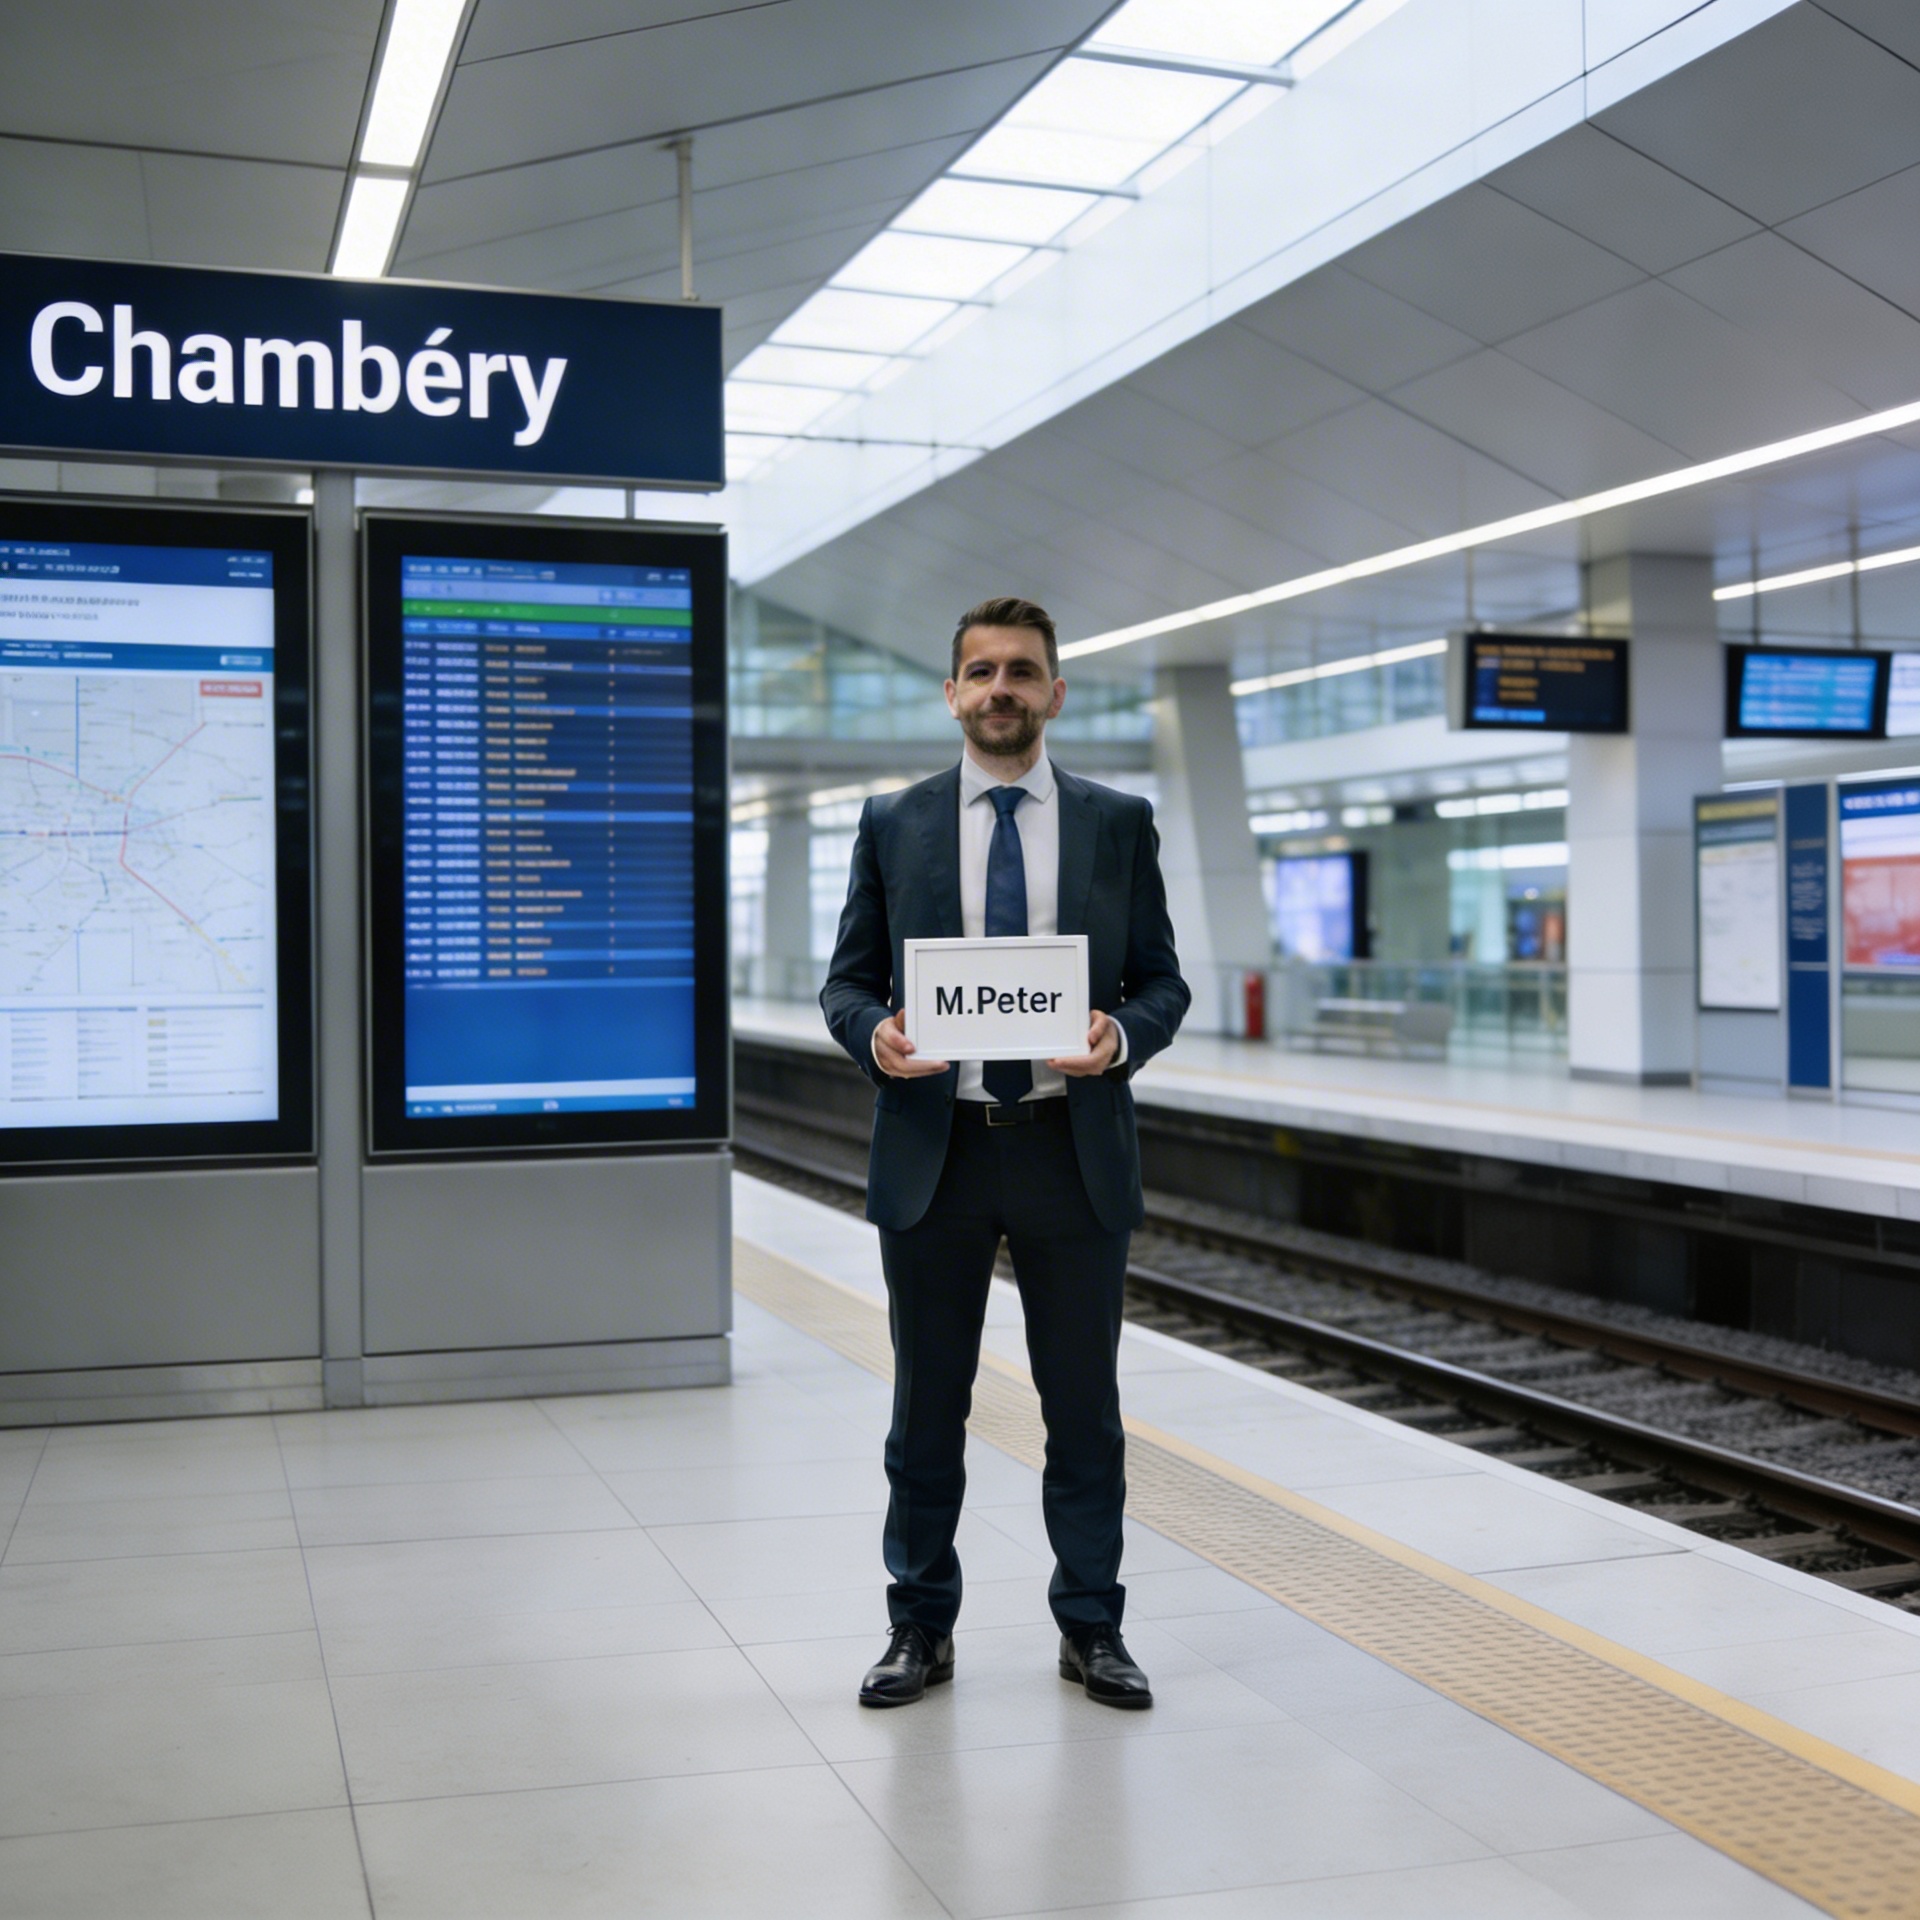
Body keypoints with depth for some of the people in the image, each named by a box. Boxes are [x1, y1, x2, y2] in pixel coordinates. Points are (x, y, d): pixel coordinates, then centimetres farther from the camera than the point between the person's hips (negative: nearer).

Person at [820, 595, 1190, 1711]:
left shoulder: (1120, 823, 5)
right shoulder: (895, 824, 6)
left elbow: (1163, 981, 5)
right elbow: (847, 979, 6)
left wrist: (1123, 1034, -16)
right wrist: (875, 1032, -15)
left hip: (1074, 1151, 0)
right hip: (935, 1151, 0)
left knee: (1085, 1408, 9)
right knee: (927, 1410, 10)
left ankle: (1092, 1628, 23)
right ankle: (922, 1629, 24)